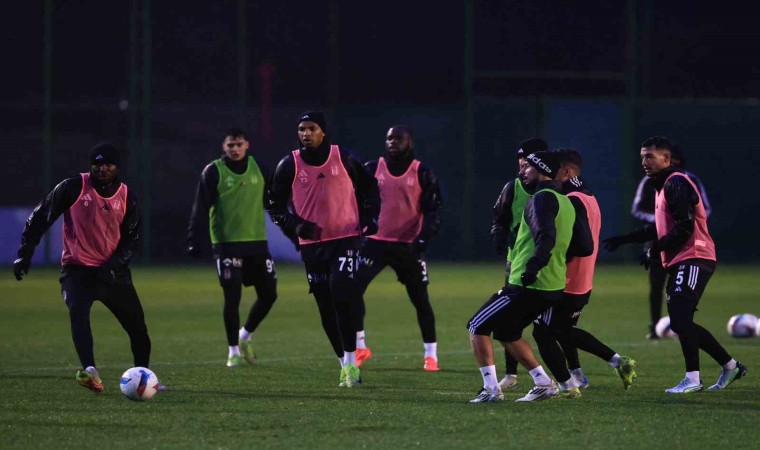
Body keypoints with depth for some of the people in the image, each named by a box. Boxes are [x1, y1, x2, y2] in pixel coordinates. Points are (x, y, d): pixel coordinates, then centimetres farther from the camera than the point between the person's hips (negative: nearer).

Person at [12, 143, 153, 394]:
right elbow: (41, 217, -4)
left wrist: (113, 266, -12)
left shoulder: (126, 197, 1)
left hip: (112, 271, 4)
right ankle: (90, 371, -45)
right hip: (77, 269, -4)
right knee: (78, 311, -32)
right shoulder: (73, 188, -8)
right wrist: (25, 253, -11)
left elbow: (131, 239, 5)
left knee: (137, 325, 8)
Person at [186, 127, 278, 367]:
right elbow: (201, 208, -8)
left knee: (268, 294, 5)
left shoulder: (259, 168, 6)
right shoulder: (213, 172, -5)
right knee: (232, 297, -8)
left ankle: (245, 335, 29)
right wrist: (194, 240, -16)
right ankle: (234, 351, 7)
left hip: (257, 242, 4)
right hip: (227, 244, -4)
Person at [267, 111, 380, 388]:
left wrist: (370, 216, 1)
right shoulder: (289, 165, -1)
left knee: (343, 296, -18)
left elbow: (369, 187, 14)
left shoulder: (344, 159, -1)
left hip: (345, 238, -2)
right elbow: (275, 204, 7)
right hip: (311, 245, 2)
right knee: (326, 307, 5)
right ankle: (345, 364, 17)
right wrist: (294, 226, -8)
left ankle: (351, 362, -12)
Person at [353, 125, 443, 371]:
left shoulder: (422, 173, -2)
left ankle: (431, 354, 16)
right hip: (376, 241, 1)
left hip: (408, 246, -1)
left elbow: (432, 210, -1)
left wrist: (424, 238, -14)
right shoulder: (372, 169, 3)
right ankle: (359, 348, 2)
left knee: (420, 299, 4)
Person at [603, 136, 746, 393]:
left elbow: (684, 228, -21)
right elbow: (661, 229, 28)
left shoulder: (676, 183, -12)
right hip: (679, 263, 11)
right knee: (679, 323, 11)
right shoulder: (664, 185, 19)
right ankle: (730, 366, 18)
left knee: (681, 318, -17)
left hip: (693, 259, -11)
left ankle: (692, 379, -15)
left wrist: (654, 250, -16)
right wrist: (624, 240, 25)